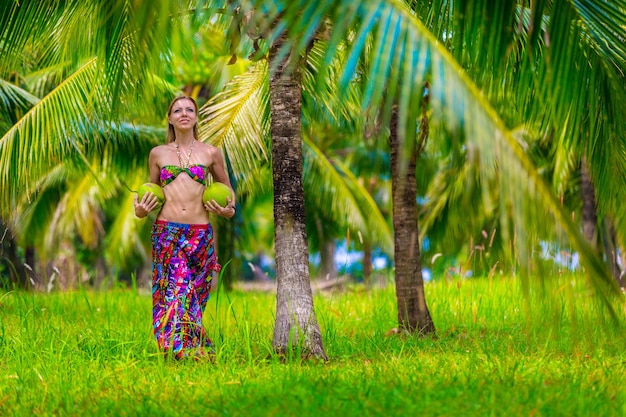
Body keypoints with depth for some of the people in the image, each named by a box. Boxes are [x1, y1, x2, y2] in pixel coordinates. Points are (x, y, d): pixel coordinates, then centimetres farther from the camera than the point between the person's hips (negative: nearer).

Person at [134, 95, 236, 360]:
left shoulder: (210, 153, 8)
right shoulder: (158, 154, 11)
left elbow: (227, 189, 20)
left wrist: (229, 209, 1)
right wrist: (141, 210, 2)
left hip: (200, 235, 0)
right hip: (166, 232, 0)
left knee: (194, 294, 0)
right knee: (174, 292, -9)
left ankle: (197, 355, 7)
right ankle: (178, 352, -6)